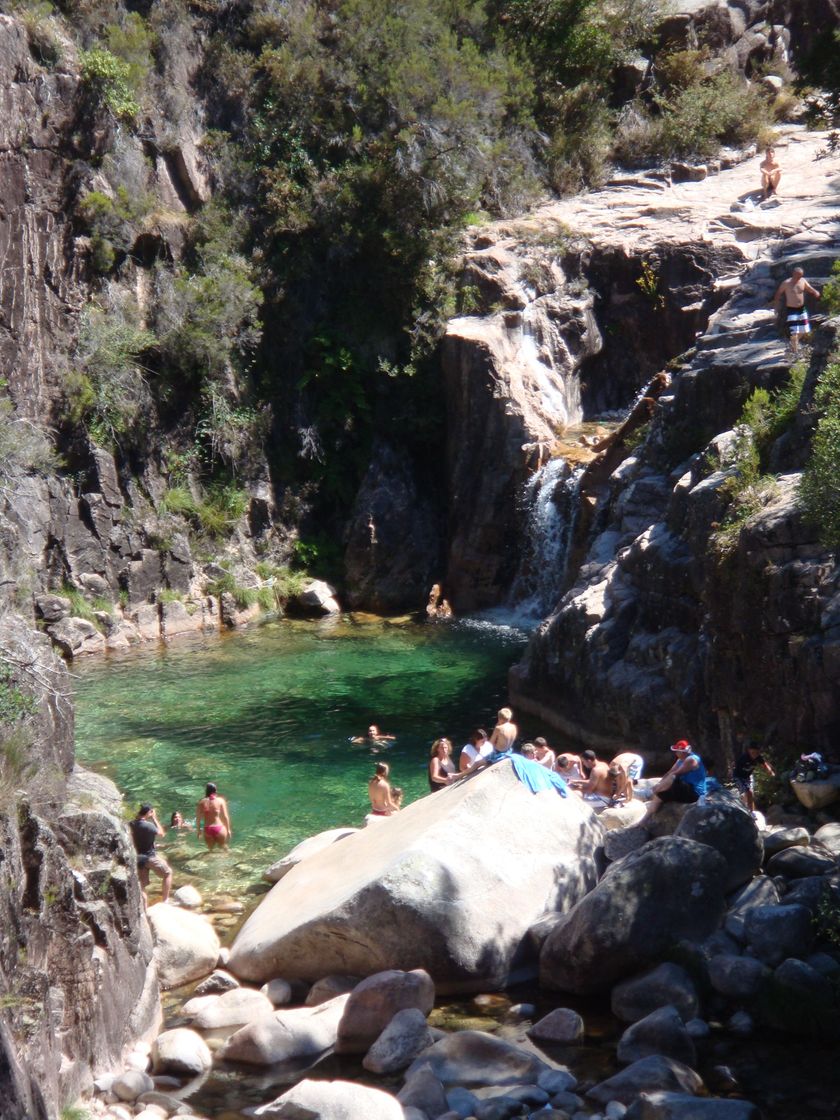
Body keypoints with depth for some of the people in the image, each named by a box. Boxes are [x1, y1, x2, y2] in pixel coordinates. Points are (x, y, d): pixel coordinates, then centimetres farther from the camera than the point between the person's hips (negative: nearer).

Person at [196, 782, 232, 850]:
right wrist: (228, 829, 5)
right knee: (223, 849, 17)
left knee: (211, 849, 18)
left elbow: (198, 818, 2)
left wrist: (199, 830, 14)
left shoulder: (201, 802, -1)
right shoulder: (220, 801, -6)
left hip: (207, 829, 2)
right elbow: (225, 817, -4)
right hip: (219, 828, -2)